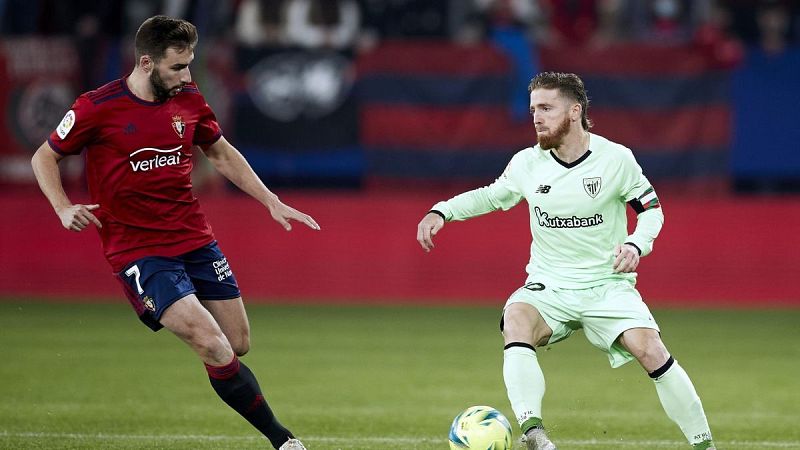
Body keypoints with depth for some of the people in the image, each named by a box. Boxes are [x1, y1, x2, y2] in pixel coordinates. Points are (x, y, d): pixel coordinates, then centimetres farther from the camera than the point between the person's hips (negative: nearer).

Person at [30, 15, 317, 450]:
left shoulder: (189, 100, 3)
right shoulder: (98, 108, -11)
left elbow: (222, 154, 20)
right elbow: (44, 158, 2)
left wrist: (271, 201, 14)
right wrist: (63, 208, -15)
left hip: (196, 239, 6)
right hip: (138, 248, -6)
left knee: (239, 345, 3)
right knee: (214, 347, -18)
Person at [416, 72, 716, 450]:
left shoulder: (616, 158, -7)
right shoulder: (527, 164, 0)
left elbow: (651, 209, 4)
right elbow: (491, 195, 17)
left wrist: (635, 244, -15)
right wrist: (442, 211, 3)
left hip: (608, 285, -2)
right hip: (549, 287, 2)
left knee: (651, 352, -20)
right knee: (516, 321, -31)